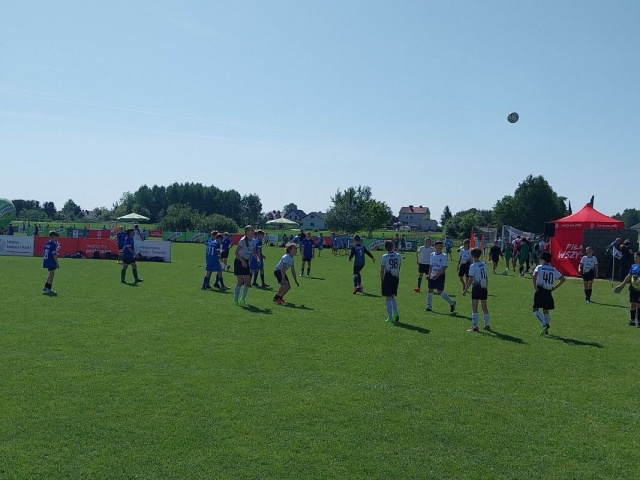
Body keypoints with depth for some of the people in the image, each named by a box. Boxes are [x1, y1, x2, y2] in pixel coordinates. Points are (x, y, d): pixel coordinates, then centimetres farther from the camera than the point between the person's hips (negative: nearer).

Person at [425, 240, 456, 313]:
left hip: (440, 275, -5)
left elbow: (444, 268, -14)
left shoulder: (443, 256, -9)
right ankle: (428, 307, 14)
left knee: (439, 291, -5)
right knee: (430, 290, 3)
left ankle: (452, 303, 14)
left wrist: (437, 275, -21)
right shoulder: (432, 255, 6)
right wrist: (429, 274, 5)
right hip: (433, 275, 5)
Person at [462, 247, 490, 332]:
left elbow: (470, 280, -14)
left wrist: (465, 290, -8)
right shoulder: (484, 264, 7)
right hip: (484, 288, 7)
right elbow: (486, 278, 13)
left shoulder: (473, 266, -13)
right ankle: (487, 325, 24)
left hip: (476, 287, -7)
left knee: (474, 307, -3)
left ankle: (475, 326, -6)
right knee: (484, 307, 16)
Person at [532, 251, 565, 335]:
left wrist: (535, 286, -12)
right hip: (548, 292, 5)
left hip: (540, 291, -5)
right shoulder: (553, 269, 11)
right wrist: (554, 287, 13)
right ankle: (546, 328, 17)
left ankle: (544, 324, -19)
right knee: (545, 310, 16)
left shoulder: (539, 267, -2)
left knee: (535, 310, -1)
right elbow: (563, 279, 11)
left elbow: (535, 275, -22)